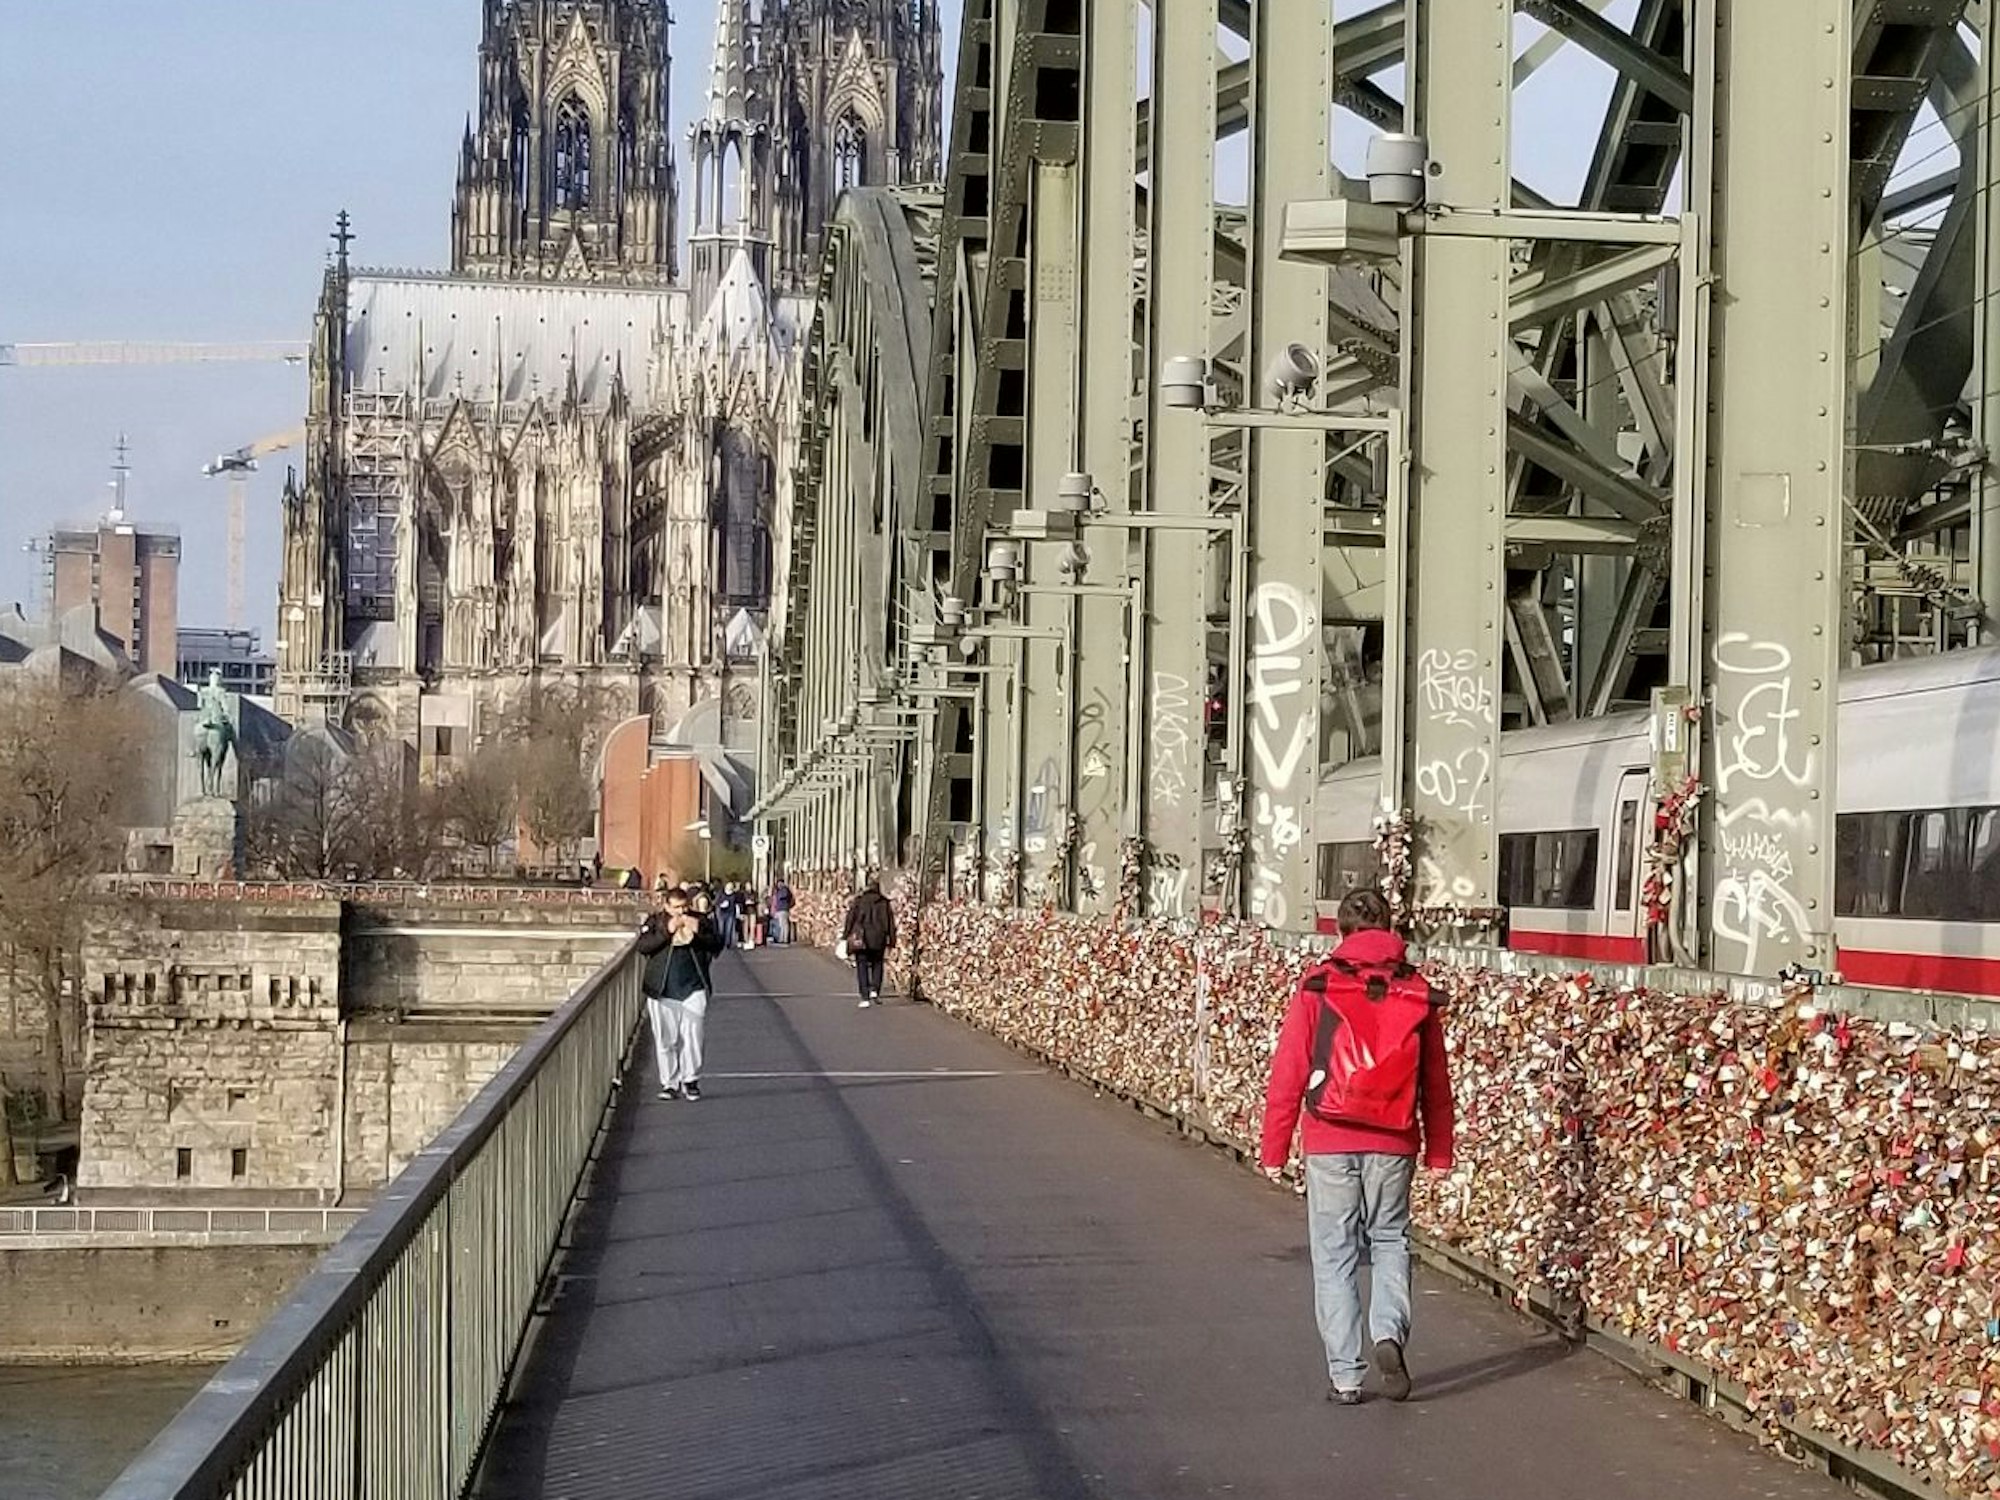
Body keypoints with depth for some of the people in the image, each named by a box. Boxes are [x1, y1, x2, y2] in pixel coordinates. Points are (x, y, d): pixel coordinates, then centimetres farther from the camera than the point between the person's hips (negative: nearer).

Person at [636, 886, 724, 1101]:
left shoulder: (700, 921, 7)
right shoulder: (655, 922, 3)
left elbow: (717, 945, 1)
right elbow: (643, 946, -11)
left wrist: (697, 933, -13)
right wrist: (667, 932, -18)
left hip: (693, 989, 1)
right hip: (662, 991, 0)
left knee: (692, 1037, -3)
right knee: (665, 1040, 1)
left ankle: (690, 1080, 10)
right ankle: (669, 1083, 9)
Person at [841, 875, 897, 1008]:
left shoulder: (858, 901, -3)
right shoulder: (884, 903, 2)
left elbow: (850, 919, -2)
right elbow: (890, 922, 4)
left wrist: (845, 936, 5)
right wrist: (891, 941, 10)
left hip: (860, 940, -1)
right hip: (878, 940, 1)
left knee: (862, 967, 4)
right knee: (877, 964, 19)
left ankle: (865, 998, -2)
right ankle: (875, 990, 1)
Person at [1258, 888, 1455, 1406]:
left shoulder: (1317, 987, -4)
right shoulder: (1415, 992, 3)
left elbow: (1289, 1072, -4)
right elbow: (1437, 1080, 6)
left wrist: (1274, 1148, 2)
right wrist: (1439, 1151, 14)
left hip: (1329, 1143, -2)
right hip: (1394, 1146, 2)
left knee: (1335, 1255, 6)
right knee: (1390, 1240, 18)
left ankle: (1345, 1375, 6)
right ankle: (1389, 1331, -6)